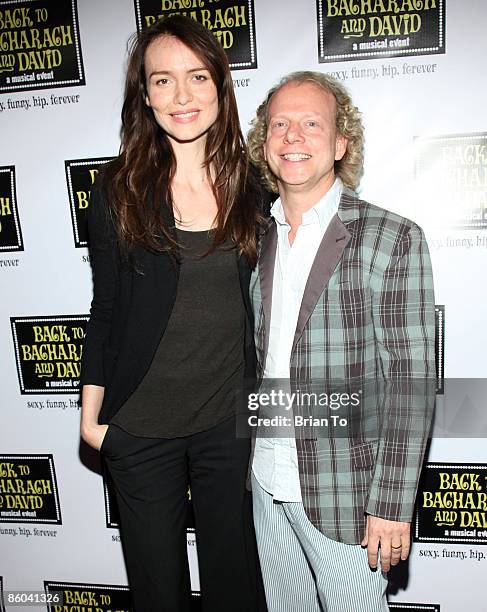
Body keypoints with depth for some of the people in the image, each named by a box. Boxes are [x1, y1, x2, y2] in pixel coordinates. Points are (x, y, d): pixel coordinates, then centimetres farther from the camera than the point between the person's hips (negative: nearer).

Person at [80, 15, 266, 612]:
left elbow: (262, 303, 7)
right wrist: (92, 413, 1)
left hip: (231, 417, 2)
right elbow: (104, 308, 0)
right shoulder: (119, 189, -5)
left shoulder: (251, 187, 0)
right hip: (140, 425, -1)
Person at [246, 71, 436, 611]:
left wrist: (391, 504, -13)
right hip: (266, 485, 5)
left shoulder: (393, 240, -11)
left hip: (343, 492, -4)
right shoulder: (255, 240, 3)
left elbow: (411, 380, -12)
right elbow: (255, 358, 8)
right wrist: (251, 459, 7)